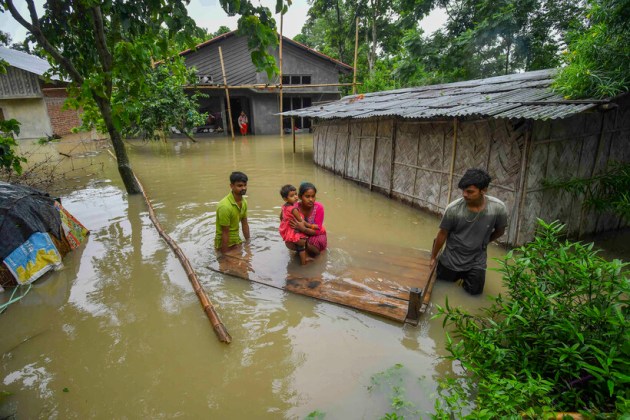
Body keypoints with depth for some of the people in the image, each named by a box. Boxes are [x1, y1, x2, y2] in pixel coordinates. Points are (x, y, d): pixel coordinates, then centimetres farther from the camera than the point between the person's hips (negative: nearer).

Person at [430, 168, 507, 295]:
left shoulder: (498, 208, -23)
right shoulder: (453, 209, -26)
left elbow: (499, 231, -1)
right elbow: (443, 234, -11)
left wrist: (482, 243, 10)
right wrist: (433, 257, -1)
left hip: (476, 260, 1)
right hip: (451, 258, 0)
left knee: (474, 290, 9)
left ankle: (466, 274, 38)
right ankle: (459, 274, 43)